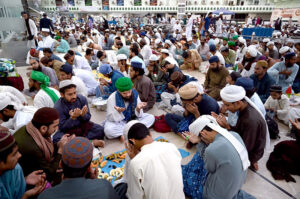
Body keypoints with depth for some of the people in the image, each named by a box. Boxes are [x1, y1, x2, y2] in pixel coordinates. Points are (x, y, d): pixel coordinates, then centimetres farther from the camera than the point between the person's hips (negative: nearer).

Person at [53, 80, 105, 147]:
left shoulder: (82, 99, -11)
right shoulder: (58, 107, -17)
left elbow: (88, 118, -3)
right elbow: (62, 127, -15)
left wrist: (83, 115, -27)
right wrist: (72, 118, -32)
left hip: (82, 126, 1)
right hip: (67, 130, -1)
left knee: (100, 130, -22)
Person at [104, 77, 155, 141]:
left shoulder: (135, 94, -12)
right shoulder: (112, 98, -19)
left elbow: (139, 115, -7)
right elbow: (111, 118, -16)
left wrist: (138, 109, -30)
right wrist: (118, 112, -36)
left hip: (133, 119, 4)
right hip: (117, 121, -3)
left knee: (151, 117, -14)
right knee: (108, 130, -35)